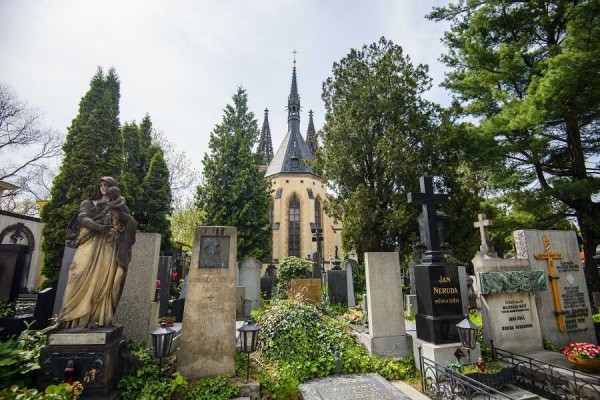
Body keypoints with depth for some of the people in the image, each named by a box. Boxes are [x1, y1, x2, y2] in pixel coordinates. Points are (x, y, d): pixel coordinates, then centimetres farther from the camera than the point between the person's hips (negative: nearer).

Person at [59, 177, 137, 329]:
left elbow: (133, 224, 4)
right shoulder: (88, 203, 19)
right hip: (89, 244, 1)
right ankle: (74, 316, -8)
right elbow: (82, 218, 0)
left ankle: (97, 318, -9)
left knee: (102, 281, -8)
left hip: (108, 248, 0)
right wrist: (100, 227, -17)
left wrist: (119, 214, -12)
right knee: (82, 279, -11)